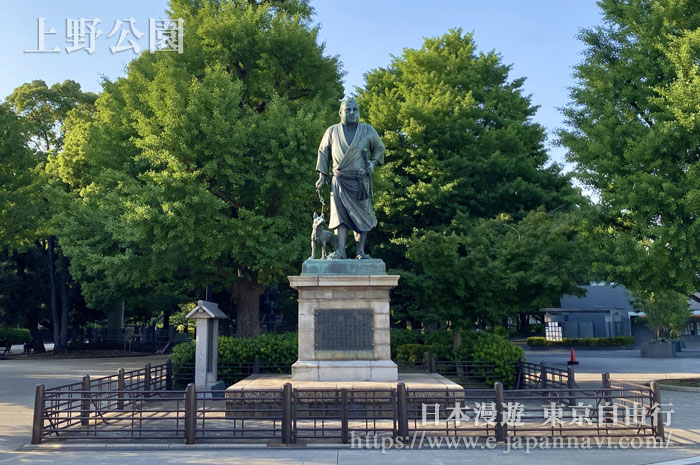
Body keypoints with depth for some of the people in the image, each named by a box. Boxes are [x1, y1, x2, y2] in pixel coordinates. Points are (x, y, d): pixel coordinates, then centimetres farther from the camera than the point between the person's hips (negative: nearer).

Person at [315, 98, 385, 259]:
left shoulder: (368, 130, 5)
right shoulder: (332, 131, 5)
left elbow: (379, 149, 18)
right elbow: (323, 152, 13)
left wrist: (373, 163, 0)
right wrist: (322, 175, 7)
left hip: (361, 181, 1)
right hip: (339, 181, -1)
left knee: (362, 216, 0)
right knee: (340, 215, -9)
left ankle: (360, 251, 4)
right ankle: (340, 251, -12)